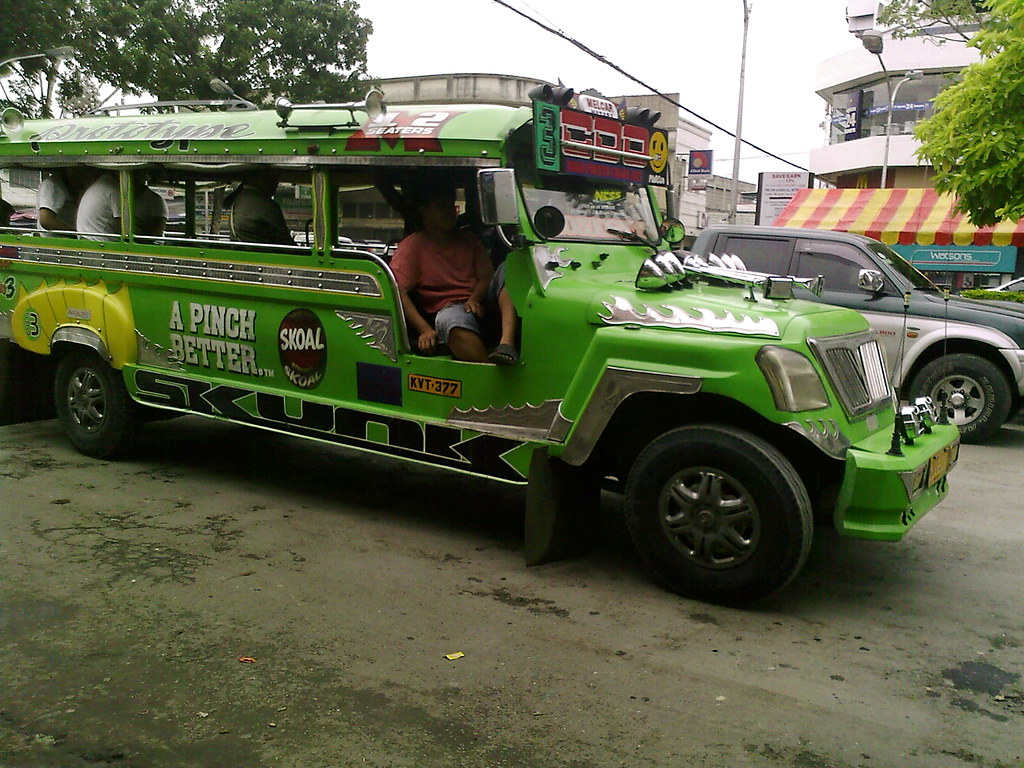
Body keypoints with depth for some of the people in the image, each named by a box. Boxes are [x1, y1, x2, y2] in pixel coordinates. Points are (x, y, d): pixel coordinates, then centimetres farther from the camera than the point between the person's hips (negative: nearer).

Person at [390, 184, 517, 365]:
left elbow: (486, 275, 11)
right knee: (451, 320, -40)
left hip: (480, 304, 5)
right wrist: (425, 329, -20)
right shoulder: (412, 247, 5)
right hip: (447, 309, -5)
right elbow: (397, 291, -8)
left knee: (507, 271, -20)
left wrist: (475, 299, -13)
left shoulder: (468, 240, 23)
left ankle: (507, 343, -41)